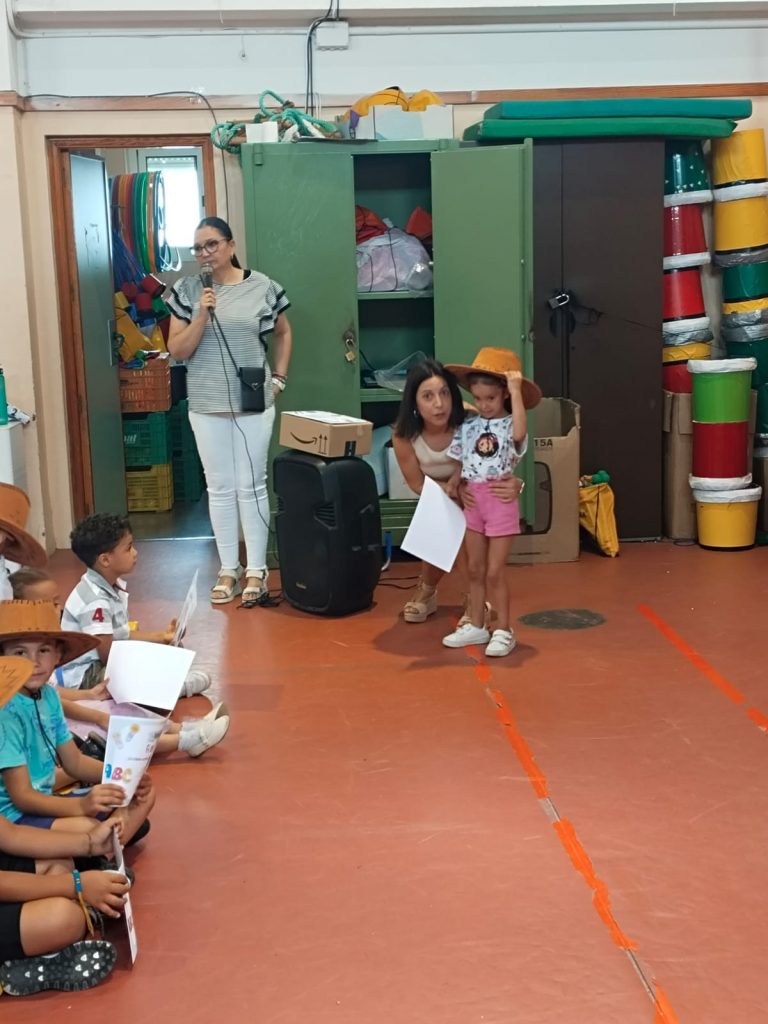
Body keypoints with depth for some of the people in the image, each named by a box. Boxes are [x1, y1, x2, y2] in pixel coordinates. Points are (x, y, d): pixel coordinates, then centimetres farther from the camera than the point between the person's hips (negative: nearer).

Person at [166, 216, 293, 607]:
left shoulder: (263, 287, -1)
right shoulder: (187, 290, -1)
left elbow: (283, 332, 15)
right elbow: (177, 351, -3)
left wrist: (279, 377, 6)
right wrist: (201, 316, -16)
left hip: (254, 403, -1)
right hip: (208, 405, 1)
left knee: (252, 485, 5)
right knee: (219, 488, 8)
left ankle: (256, 569, 13)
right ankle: (228, 569, 17)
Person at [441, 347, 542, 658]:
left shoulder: (509, 425, -10)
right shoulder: (468, 428, 5)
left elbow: (520, 433, -34)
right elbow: (461, 464, 11)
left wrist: (516, 392, -31)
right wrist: (453, 483, -7)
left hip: (501, 501, -5)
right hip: (473, 501, 5)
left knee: (495, 572, -1)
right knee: (475, 569, 12)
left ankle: (503, 630, 11)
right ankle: (476, 626, 24)